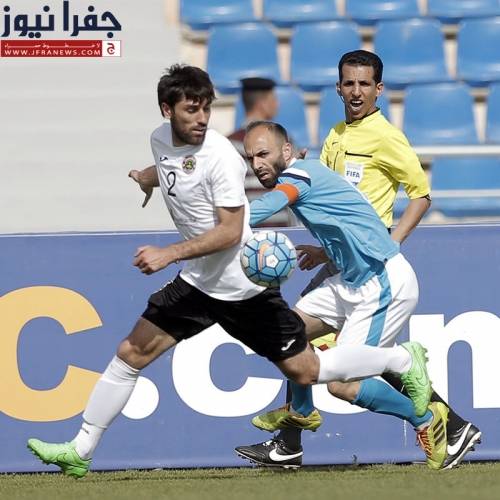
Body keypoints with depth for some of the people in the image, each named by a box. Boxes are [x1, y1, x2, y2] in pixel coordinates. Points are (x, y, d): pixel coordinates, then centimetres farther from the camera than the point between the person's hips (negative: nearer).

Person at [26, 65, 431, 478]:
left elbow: (230, 231, -24)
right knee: (130, 354, 0)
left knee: (306, 371, 1)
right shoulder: (161, 139, 0)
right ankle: (80, 452, 8)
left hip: (244, 287, -6)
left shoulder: (220, 156, -22)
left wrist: (169, 254, -29)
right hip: (197, 282, 7)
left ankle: (404, 359, 21)